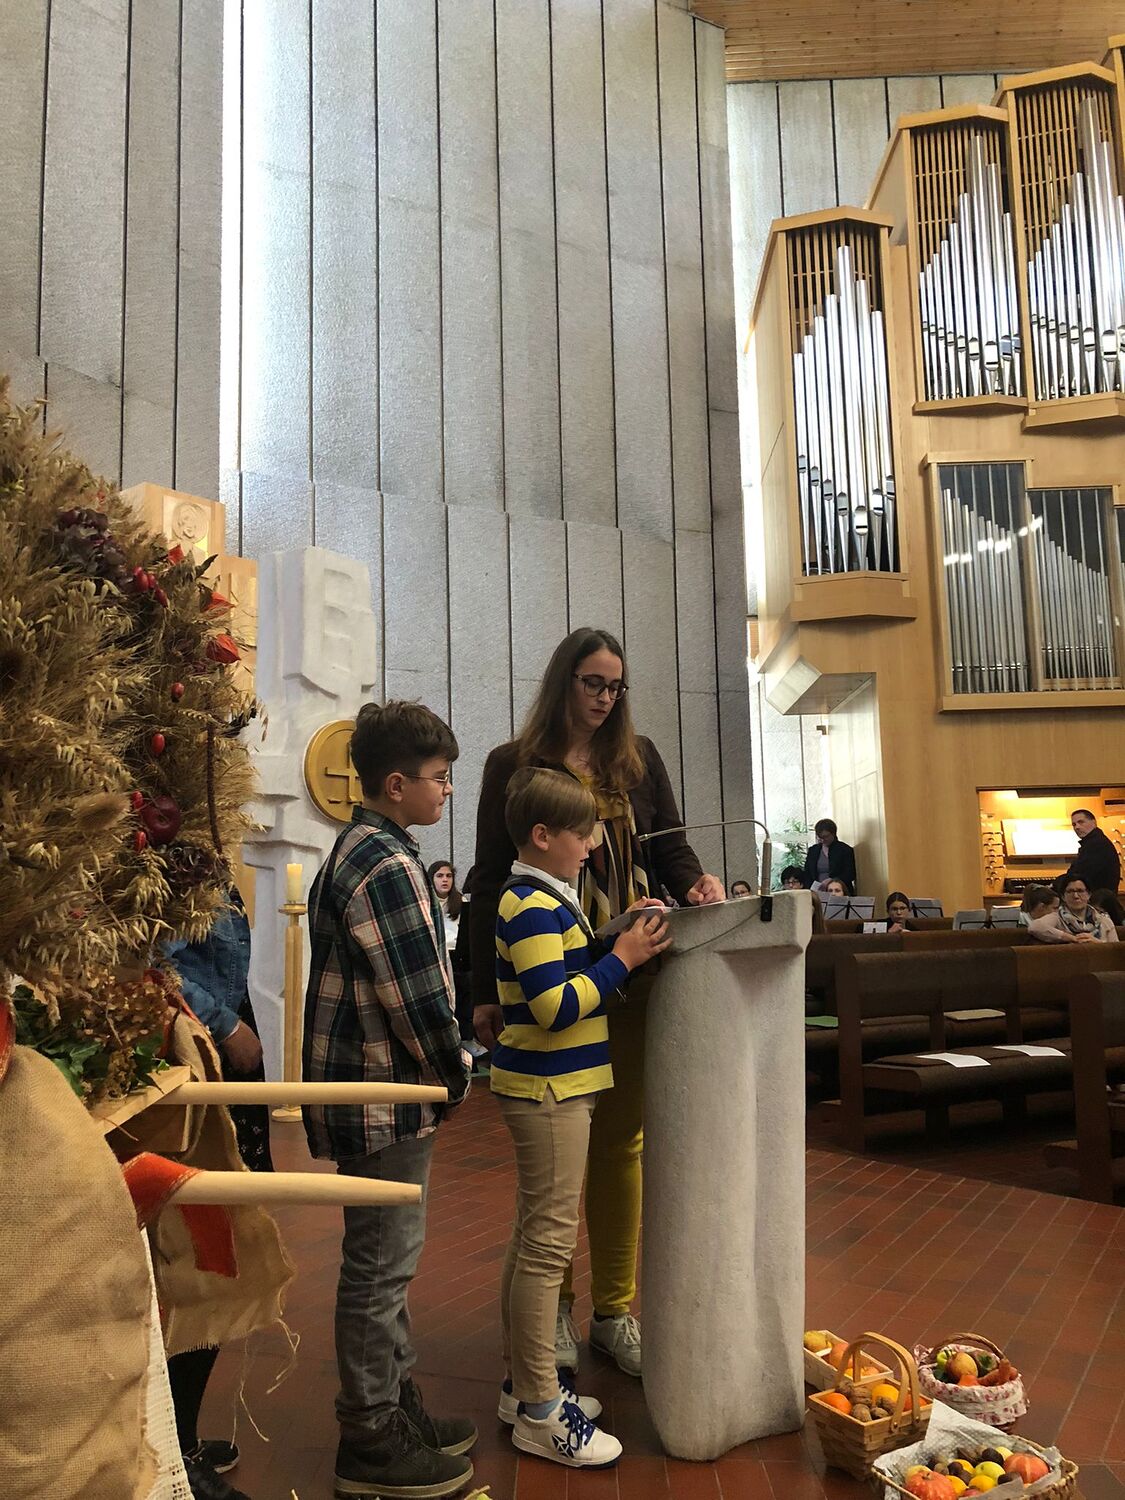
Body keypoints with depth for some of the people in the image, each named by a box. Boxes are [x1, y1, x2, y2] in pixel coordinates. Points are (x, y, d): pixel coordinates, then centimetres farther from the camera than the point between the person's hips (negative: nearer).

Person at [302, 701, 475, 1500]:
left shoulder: (361, 850, 11)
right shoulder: (388, 865, -22)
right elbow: (417, 995, -23)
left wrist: (443, 1066, 14)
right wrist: (457, 1074, -8)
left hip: (377, 1089, 10)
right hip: (386, 1097, -10)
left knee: (390, 1255, 20)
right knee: (380, 1264, 4)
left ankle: (395, 1403, 35)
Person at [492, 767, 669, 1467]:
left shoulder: (546, 899, 13)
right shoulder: (532, 909, -19)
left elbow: (571, 979, 18)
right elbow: (556, 1006, -25)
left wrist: (625, 935, 7)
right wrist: (623, 957, -20)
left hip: (551, 1087, 11)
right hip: (548, 1089, -11)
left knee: (534, 1239, 17)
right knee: (549, 1242, -2)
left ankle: (524, 1384, 29)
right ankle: (539, 1411, 9)